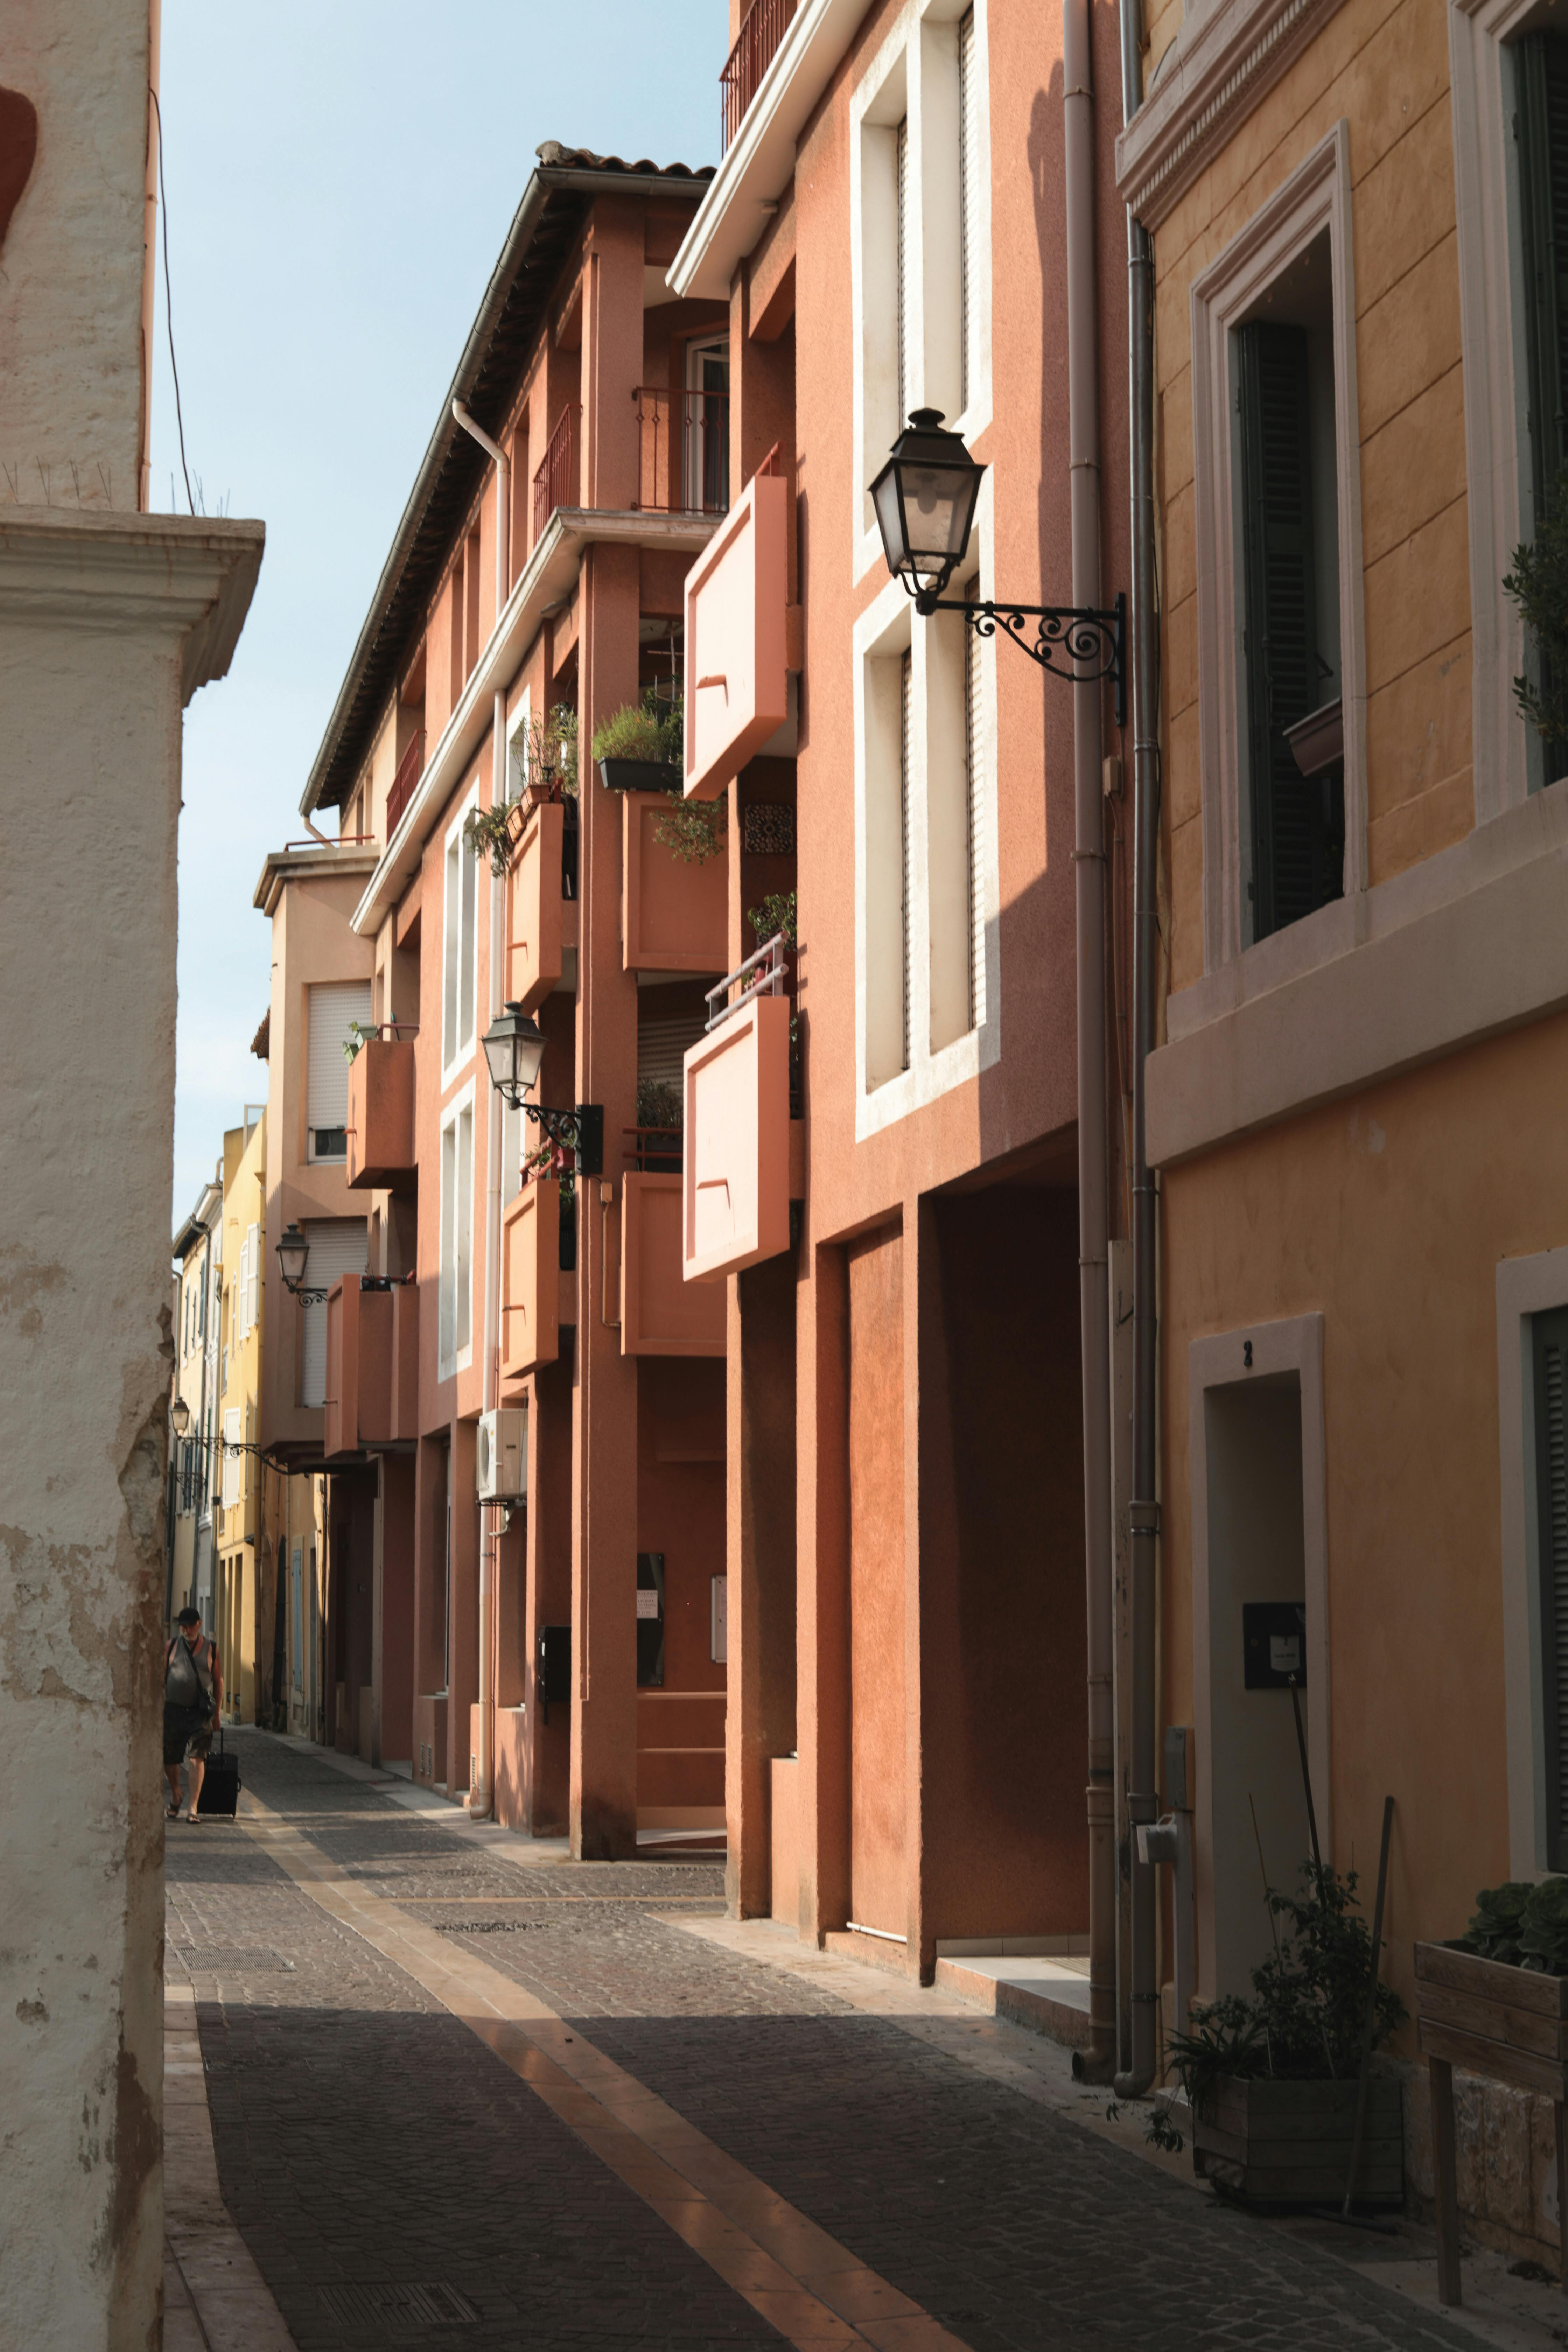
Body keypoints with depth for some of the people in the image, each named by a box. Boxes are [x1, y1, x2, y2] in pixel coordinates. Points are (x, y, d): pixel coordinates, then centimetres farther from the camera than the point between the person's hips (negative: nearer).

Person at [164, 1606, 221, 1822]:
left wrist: (217, 1713, 9)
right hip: (173, 1709, 2)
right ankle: (175, 1796, 35)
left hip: (200, 1712, -2)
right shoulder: (172, 1646, 6)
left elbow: (219, 1682, 11)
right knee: (169, 1759, 8)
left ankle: (193, 1808, -13)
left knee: (197, 1759, -13)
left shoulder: (211, 1649, 5)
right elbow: (161, 1677, 8)